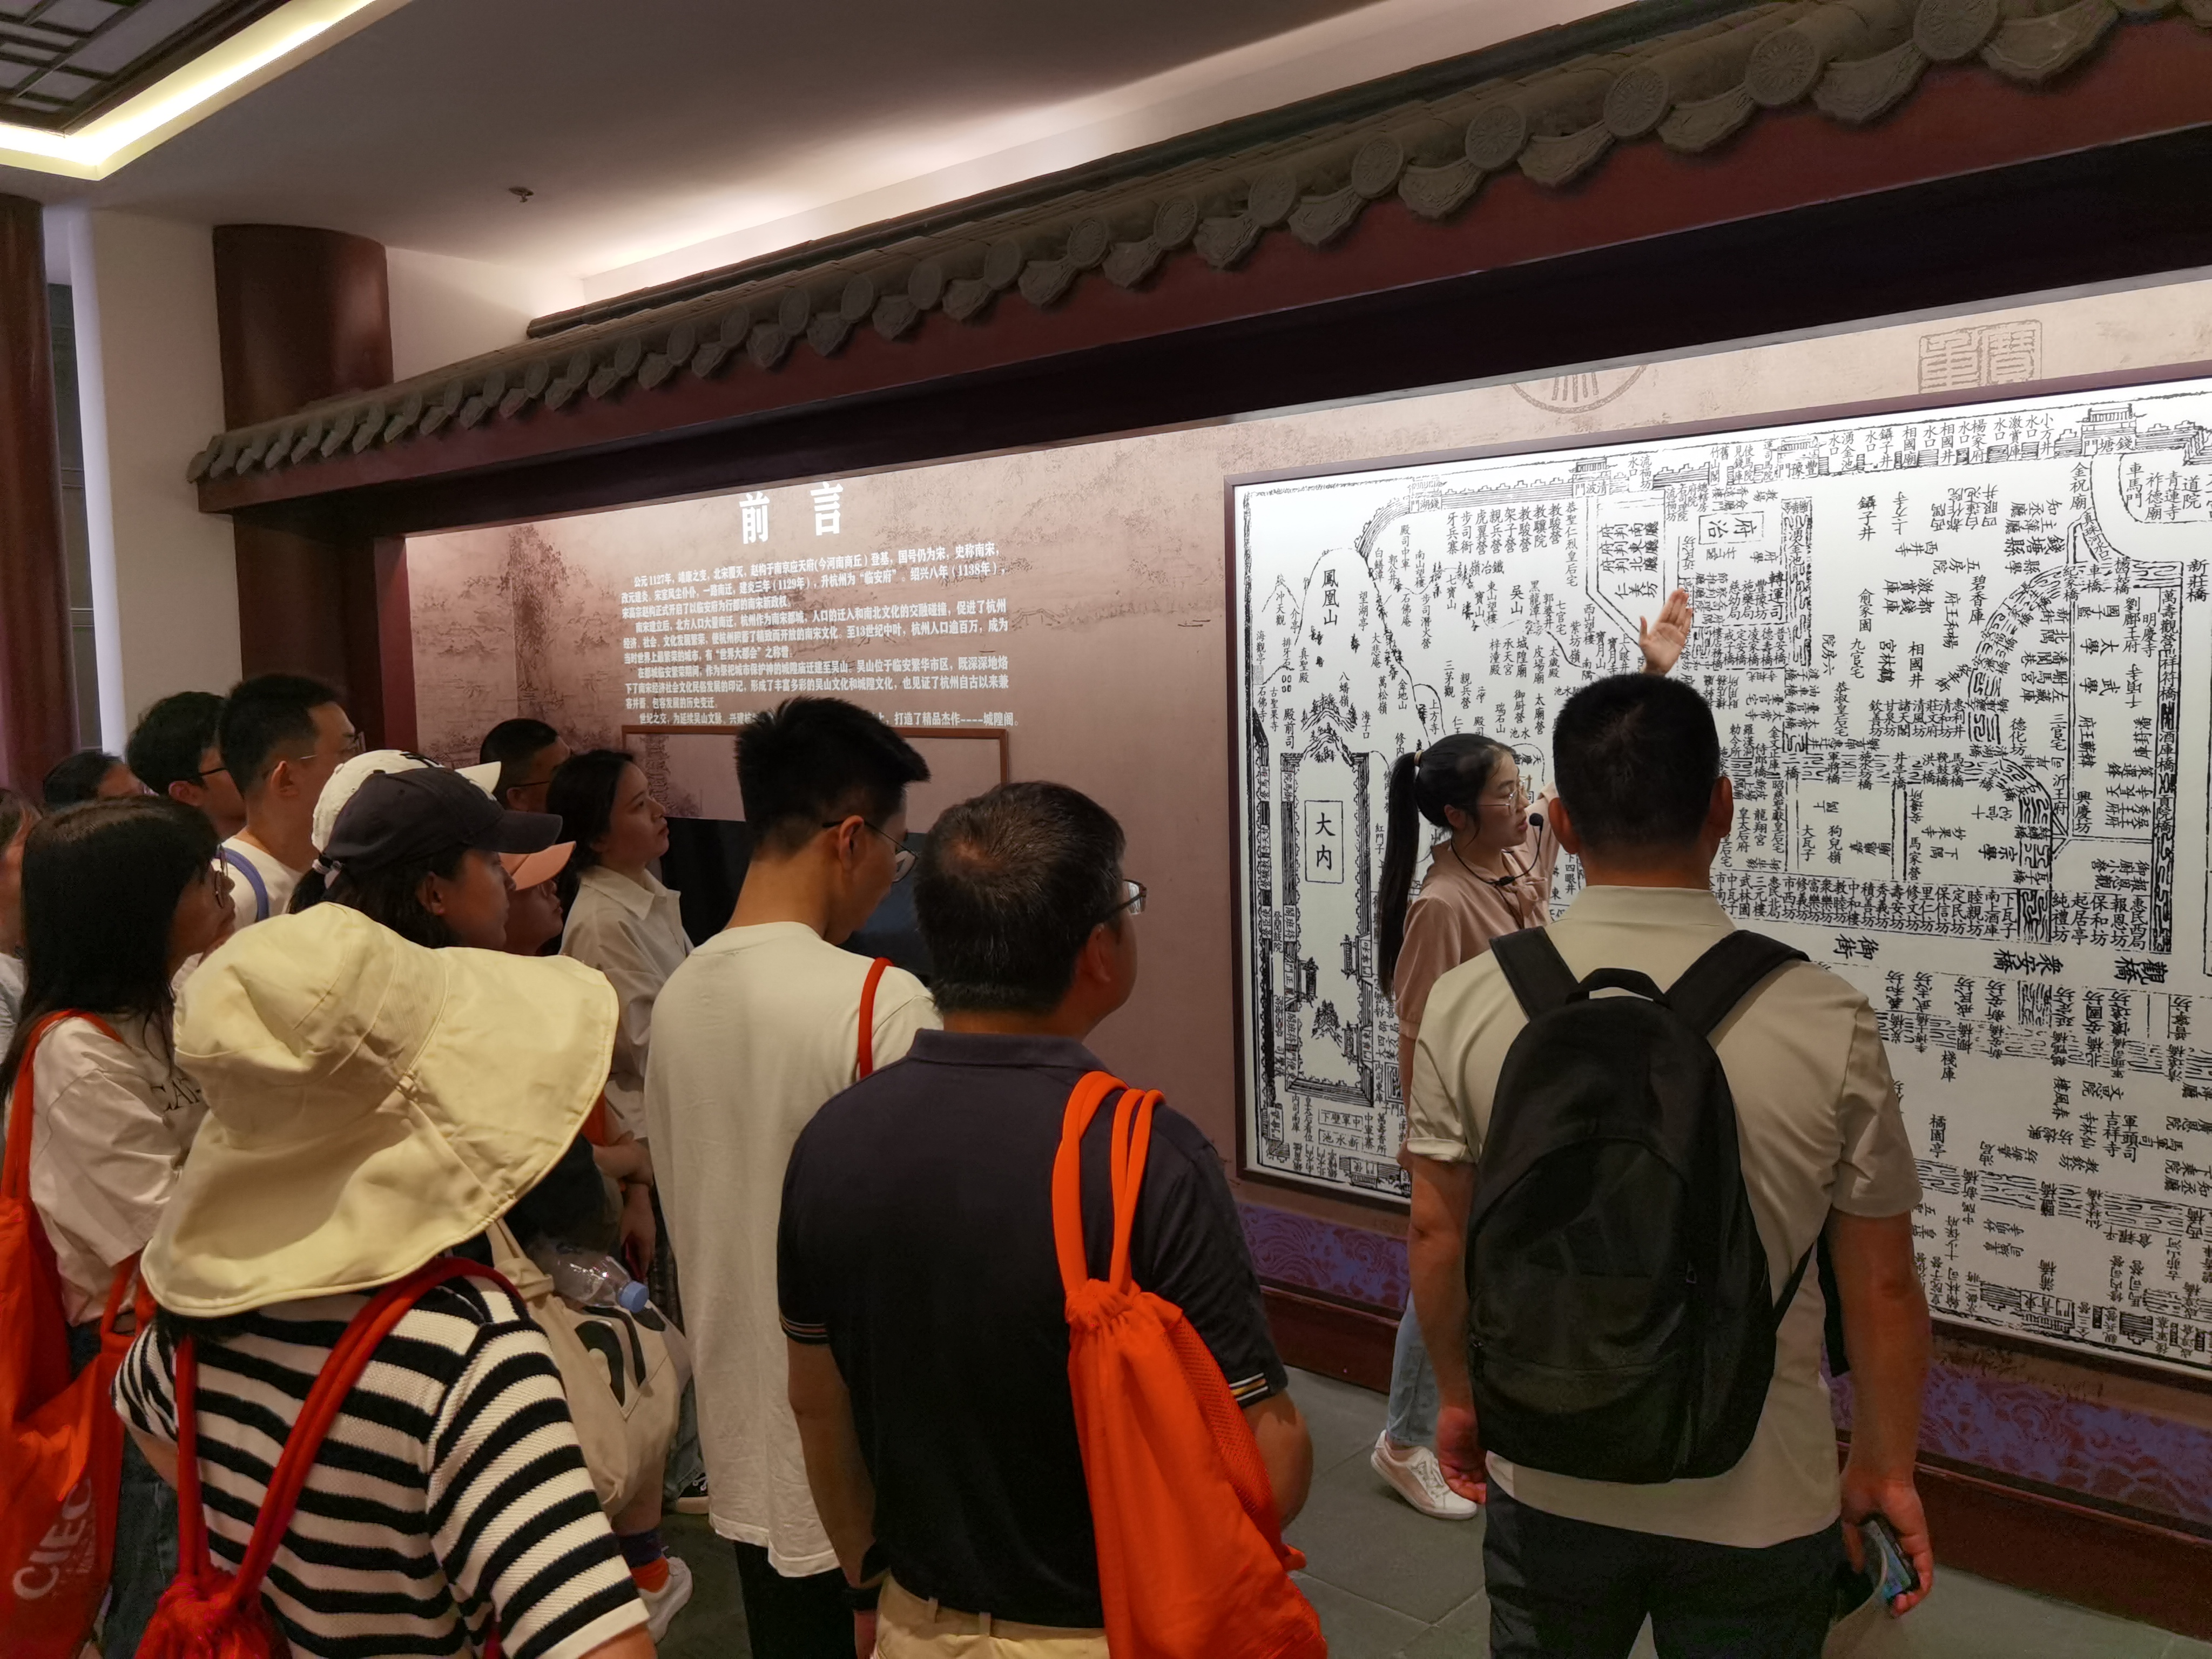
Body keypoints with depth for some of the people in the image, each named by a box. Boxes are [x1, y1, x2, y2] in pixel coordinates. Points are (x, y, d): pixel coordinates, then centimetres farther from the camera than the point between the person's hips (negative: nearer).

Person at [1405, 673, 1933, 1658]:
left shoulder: (1466, 1004, -14)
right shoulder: (1827, 1023, -17)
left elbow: (1438, 1233, -4)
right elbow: (1881, 1287, -8)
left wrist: (1459, 1394, 13)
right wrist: (1887, 1469, 9)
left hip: (1548, 1488, 1)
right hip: (1759, 1506, -1)